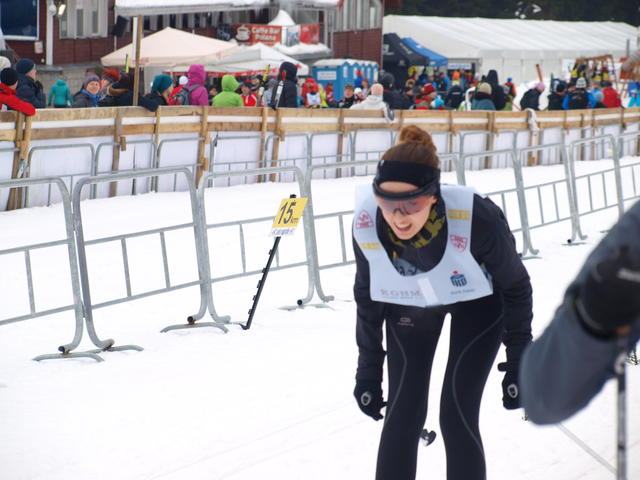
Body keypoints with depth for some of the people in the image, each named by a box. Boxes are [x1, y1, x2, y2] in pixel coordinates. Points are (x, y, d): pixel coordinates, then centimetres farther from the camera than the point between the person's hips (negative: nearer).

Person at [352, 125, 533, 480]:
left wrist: (519, 362, -12)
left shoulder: (476, 219, -40)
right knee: (402, 414, -3)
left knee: (456, 417, -9)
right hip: (408, 304, 2)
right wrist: (368, 369, -1)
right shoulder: (367, 223, -32)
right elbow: (367, 295, -9)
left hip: (478, 302, -2)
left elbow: (515, 285, -18)